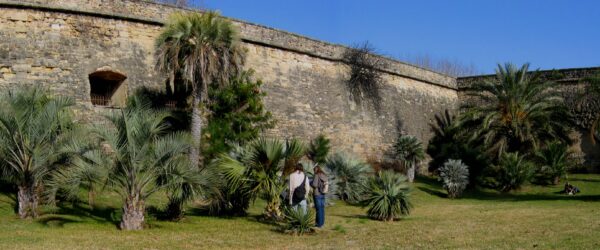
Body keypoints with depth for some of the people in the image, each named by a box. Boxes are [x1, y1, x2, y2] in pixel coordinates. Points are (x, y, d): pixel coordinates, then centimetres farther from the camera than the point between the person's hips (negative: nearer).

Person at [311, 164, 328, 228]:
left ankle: (319, 224, 2)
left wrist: (310, 183, -1)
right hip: (322, 194, 7)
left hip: (317, 194, -7)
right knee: (322, 209, 13)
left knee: (318, 209, -2)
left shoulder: (317, 176, -15)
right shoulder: (324, 176, 6)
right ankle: (322, 223, 20)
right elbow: (327, 185, 13)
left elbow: (314, 185, -21)